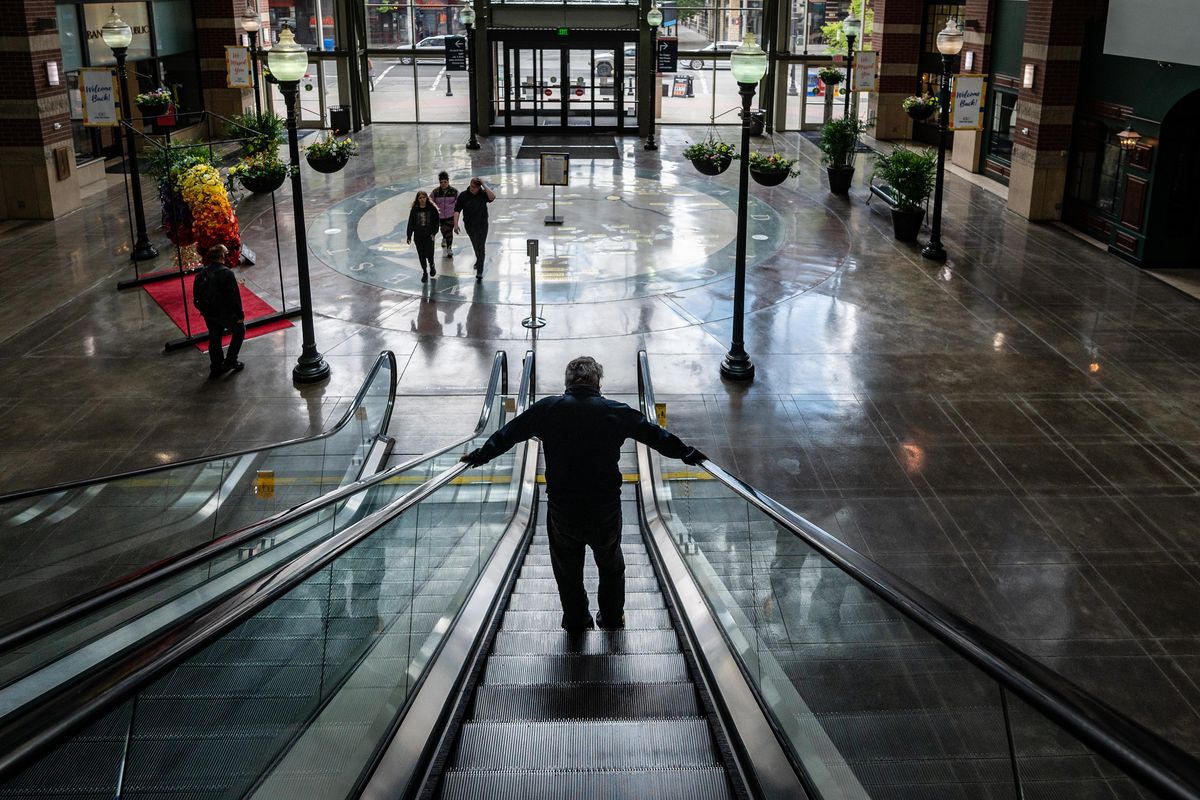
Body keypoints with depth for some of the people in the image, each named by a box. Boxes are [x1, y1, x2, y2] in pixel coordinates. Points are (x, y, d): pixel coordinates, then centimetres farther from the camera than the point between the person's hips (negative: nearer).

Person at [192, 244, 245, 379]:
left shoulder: (202, 273, 3)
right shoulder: (226, 273, -19)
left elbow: (196, 296, 9)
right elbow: (234, 296, -19)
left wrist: (203, 310, 19)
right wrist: (240, 315, -11)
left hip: (208, 313, 6)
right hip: (224, 312, -6)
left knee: (214, 338, 18)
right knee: (239, 330, 16)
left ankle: (216, 368, 23)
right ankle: (230, 361, 13)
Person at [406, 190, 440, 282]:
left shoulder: (432, 208, -5)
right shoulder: (414, 210, -2)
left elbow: (436, 222, 1)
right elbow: (410, 223, 2)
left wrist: (434, 233, -7)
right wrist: (409, 236, 1)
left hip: (429, 236, -2)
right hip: (418, 236, 2)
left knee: (429, 253, -8)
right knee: (421, 255, 6)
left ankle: (432, 265, 26)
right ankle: (425, 273, 21)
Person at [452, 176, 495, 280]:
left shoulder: (483, 194, -11)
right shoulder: (463, 195, -9)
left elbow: (492, 197, -32)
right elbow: (457, 210, -7)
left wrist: (484, 186, -29)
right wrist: (456, 224, -13)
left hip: (482, 225, -3)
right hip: (469, 226, 3)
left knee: (480, 247, -9)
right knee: (475, 246, 22)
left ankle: (479, 271, -9)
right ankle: (478, 260, 50)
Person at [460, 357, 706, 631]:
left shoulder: (547, 409, -5)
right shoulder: (616, 412, -5)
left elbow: (507, 434, 6)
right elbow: (656, 435, 5)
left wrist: (479, 456, 21)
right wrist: (688, 454, 20)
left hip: (562, 508, 0)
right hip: (606, 507, 0)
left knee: (568, 568, 20)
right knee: (611, 565, 24)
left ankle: (576, 621, 34)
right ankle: (612, 617, 37)